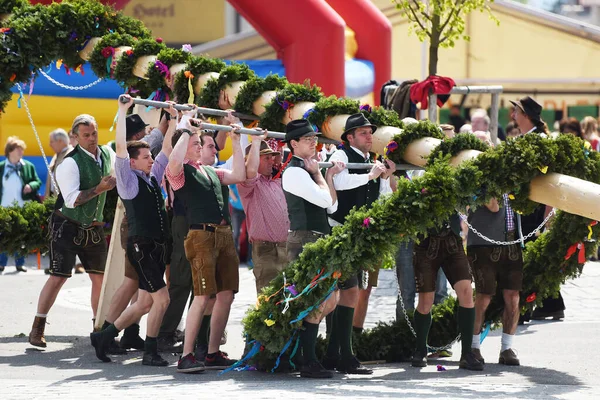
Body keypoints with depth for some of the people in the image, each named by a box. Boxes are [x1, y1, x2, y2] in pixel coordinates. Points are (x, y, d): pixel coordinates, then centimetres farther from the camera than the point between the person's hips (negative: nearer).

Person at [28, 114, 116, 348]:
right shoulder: (70, 163, -18)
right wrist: (100, 189, -27)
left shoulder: (108, 154, 3)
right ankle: (37, 329, -3)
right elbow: (72, 199, -26)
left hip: (94, 227, 7)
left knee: (100, 277, 8)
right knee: (58, 276, -9)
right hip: (68, 226, -7)